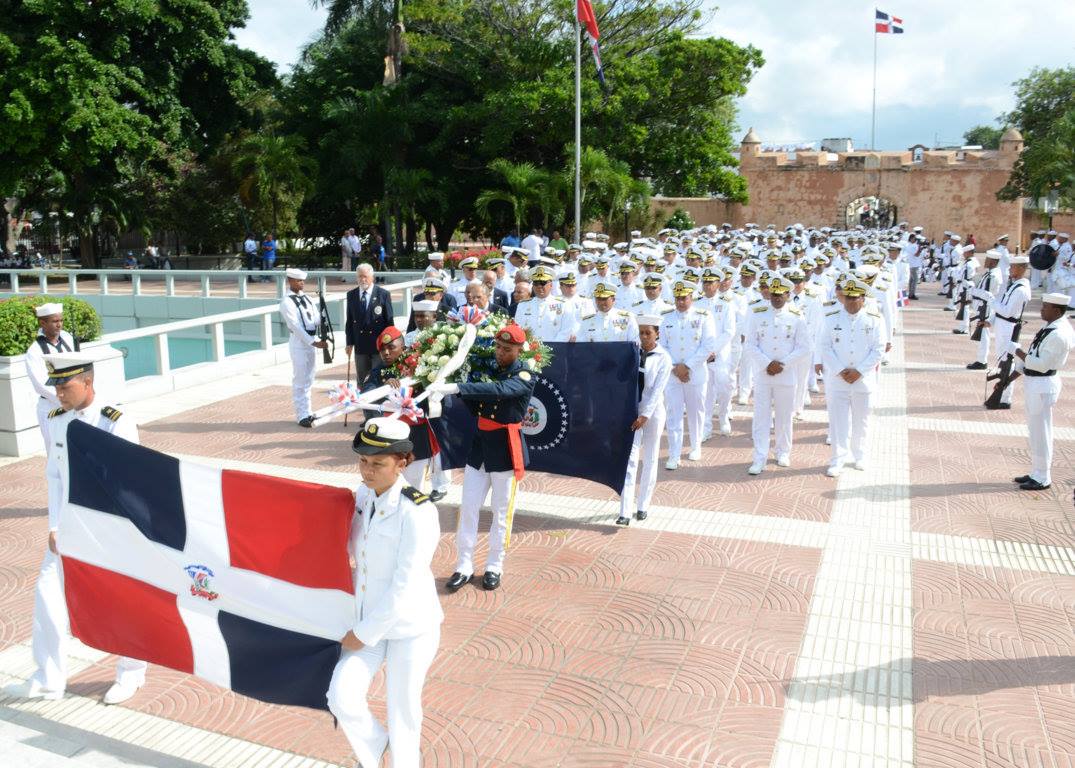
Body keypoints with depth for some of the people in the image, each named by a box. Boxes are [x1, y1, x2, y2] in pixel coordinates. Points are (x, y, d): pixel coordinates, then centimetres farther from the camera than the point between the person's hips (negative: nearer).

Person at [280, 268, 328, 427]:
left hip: (312, 341, 7)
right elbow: (296, 326, -17)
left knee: (308, 380, 14)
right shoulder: (286, 302, -10)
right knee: (300, 381, -3)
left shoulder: (307, 298, 12)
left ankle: (307, 412, 23)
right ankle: (302, 415, 3)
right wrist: (314, 342, -21)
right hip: (299, 342, -7)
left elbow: (318, 318, 6)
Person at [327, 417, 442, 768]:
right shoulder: (362, 497, -2)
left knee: (402, 712, 8)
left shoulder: (417, 512, -23)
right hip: (367, 620, 5)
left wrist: (364, 634, -14)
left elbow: (404, 586, -21)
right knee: (342, 698, -2)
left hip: (410, 626, -5)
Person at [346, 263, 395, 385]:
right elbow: (349, 321, 9)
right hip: (360, 345, 3)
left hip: (379, 344, -3)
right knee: (361, 380, 9)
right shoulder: (351, 295, 6)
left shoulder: (383, 294, -3)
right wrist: (349, 343, 3)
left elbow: (389, 321, -2)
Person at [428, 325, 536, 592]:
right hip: (480, 445, 6)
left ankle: (494, 567, 20)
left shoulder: (524, 377, -11)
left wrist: (455, 388, -42)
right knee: (468, 507, 4)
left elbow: (499, 390, -32)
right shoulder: (488, 370, 9)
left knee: (501, 512, 6)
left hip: (506, 450, -6)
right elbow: (476, 407, 11)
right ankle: (464, 566, 13)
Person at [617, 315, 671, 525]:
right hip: (632, 410, 2)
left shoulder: (663, 358, -6)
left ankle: (642, 506, 20)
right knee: (629, 459, -4)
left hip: (652, 412, -1)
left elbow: (657, 389, -12)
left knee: (649, 460, 8)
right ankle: (625, 511, -5)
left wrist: (645, 415, -18)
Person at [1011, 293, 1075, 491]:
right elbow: (1033, 356, 14)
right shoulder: (1050, 327, 10)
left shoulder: (1058, 334, -21)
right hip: (1035, 385, 10)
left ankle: (1042, 478, 10)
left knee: (1040, 433, 0)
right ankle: (1037, 473, 30)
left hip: (1042, 387, -10)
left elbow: (1042, 364, -24)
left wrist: (1018, 351, -15)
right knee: (1035, 432, 18)